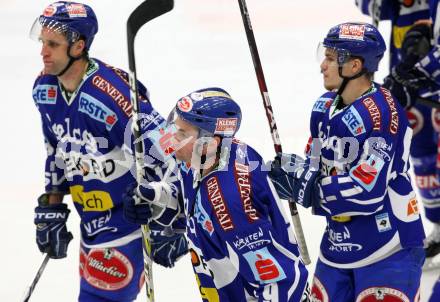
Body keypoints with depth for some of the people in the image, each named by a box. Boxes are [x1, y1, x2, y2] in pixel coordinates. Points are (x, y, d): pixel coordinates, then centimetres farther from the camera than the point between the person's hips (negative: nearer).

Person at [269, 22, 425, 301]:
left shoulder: (381, 114, -23)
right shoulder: (326, 106, 5)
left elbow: (367, 192, -27)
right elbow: (317, 165, 13)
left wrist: (304, 186, -21)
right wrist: (290, 167, -9)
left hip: (388, 249, -9)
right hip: (339, 243, 9)